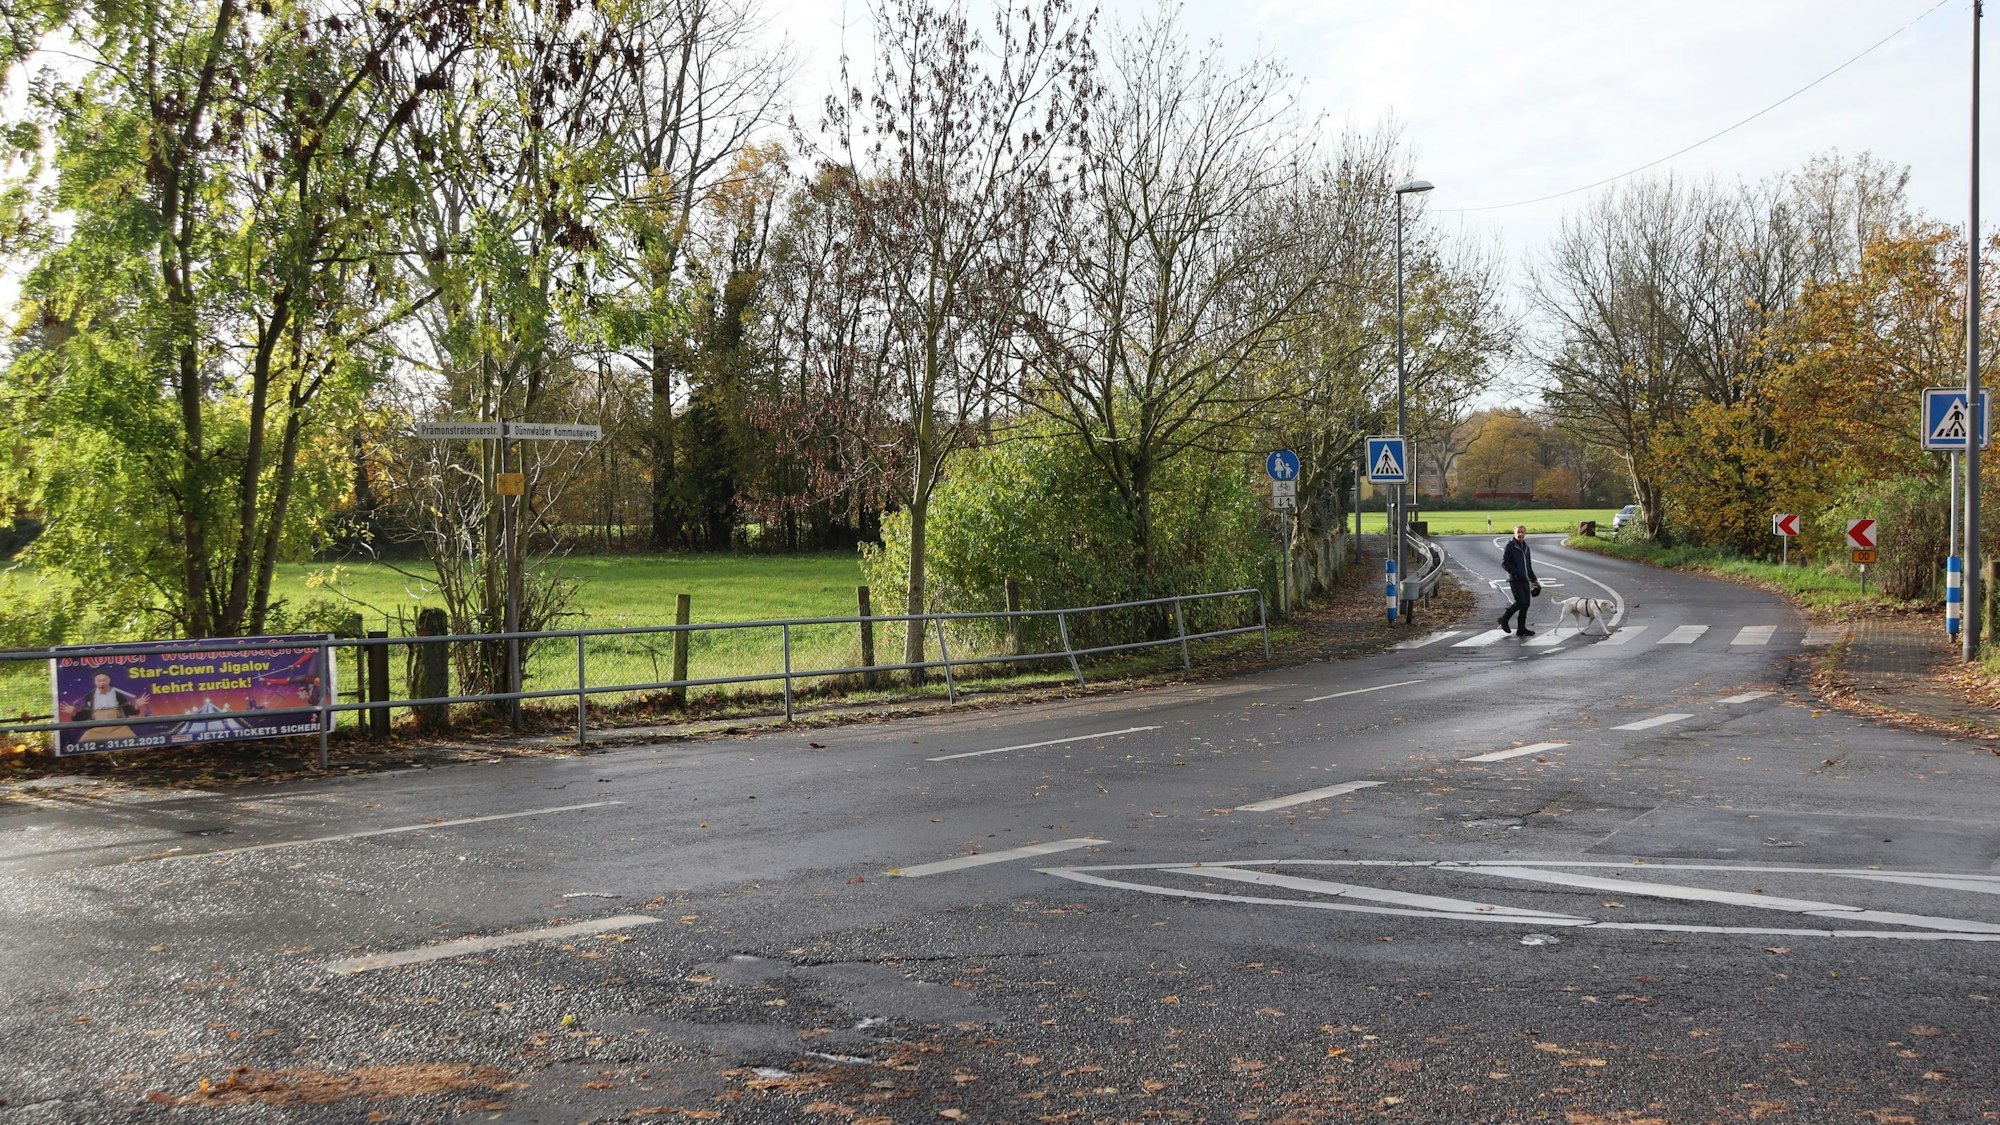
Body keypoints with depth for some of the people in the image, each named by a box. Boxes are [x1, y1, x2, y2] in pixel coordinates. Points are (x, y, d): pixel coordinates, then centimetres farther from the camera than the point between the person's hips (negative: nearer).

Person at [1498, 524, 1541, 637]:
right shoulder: (1510, 545, -7)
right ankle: (1504, 619, 6)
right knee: (1520, 602, -14)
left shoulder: (1525, 546, 16)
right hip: (1515, 580, -7)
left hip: (1524, 580, 7)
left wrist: (1534, 579, 22)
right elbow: (1504, 563, -13)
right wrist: (1517, 572, -19)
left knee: (1526, 604, 4)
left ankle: (1522, 629, 9)